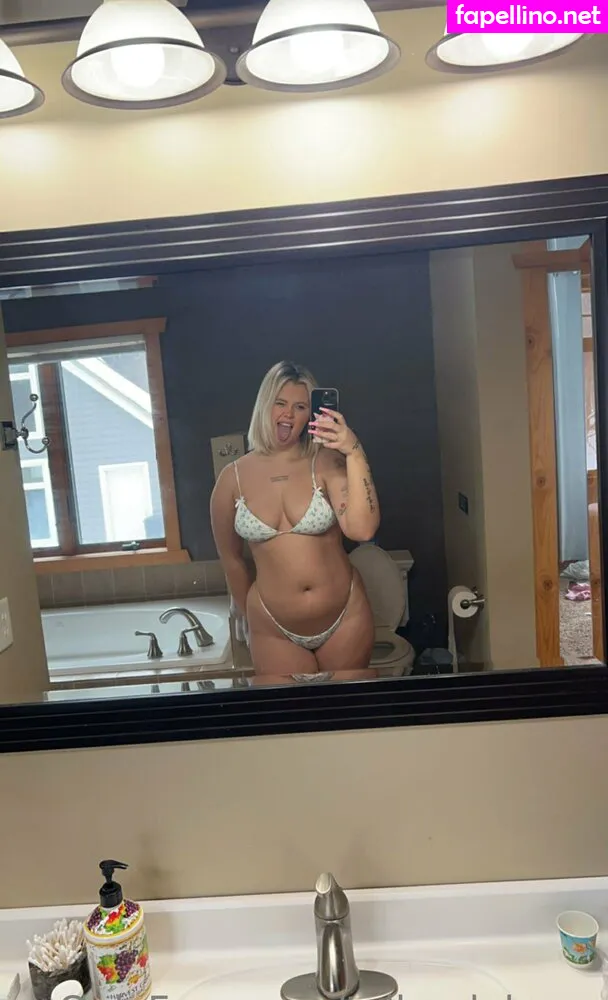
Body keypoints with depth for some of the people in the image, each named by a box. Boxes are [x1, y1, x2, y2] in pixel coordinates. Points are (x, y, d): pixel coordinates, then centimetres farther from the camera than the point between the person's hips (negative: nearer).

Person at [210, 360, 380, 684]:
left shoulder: (327, 463, -10)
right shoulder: (233, 477, -5)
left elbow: (362, 530, -24)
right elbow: (231, 558, 7)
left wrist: (355, 453, -31)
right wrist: (249, 615, 17)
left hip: (344, 619, 0)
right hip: (273, 631, 1)